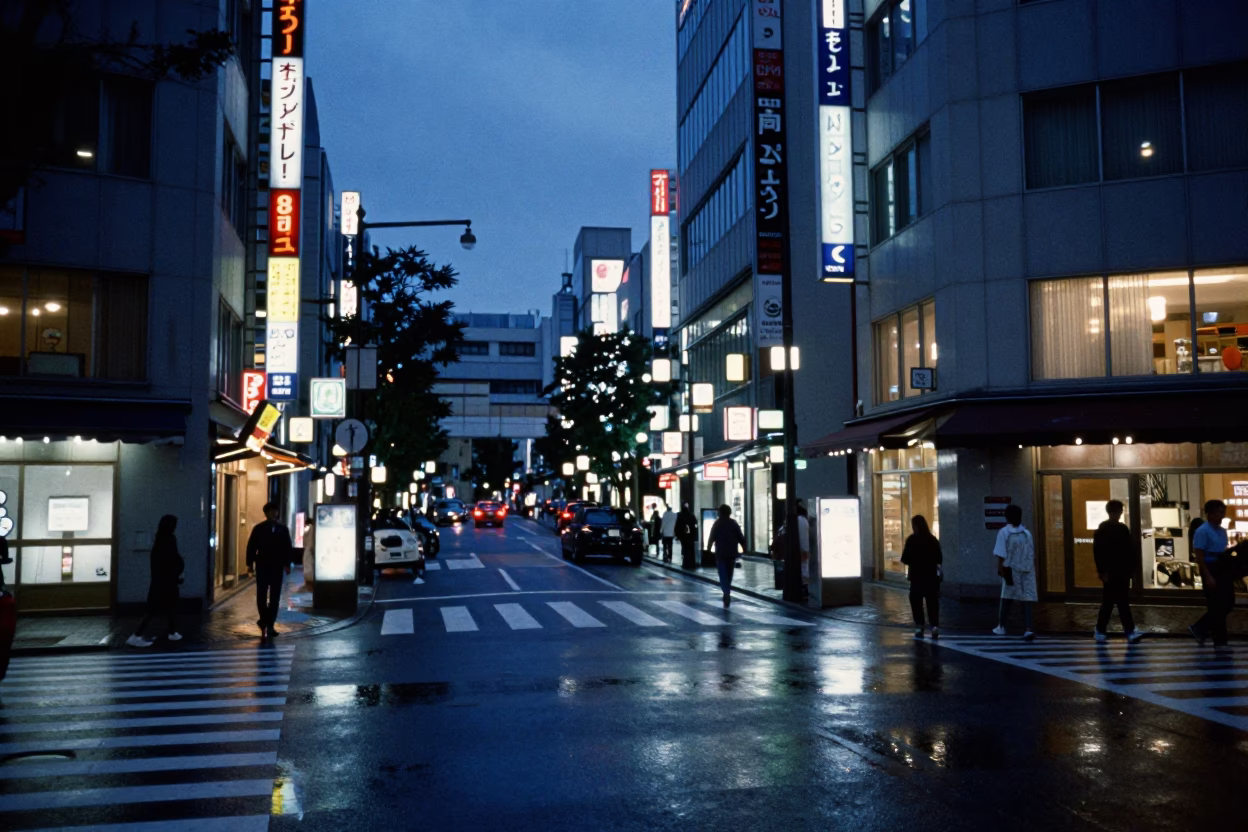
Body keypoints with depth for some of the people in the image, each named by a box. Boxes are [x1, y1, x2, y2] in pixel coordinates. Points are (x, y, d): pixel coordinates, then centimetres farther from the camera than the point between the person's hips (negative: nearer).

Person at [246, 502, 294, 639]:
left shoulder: (283, 529, 8)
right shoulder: (258, 529, 3)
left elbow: (288, 548, 8)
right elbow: (251, 546, 2)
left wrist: (287, 564, 1)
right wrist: (250, 563, -4)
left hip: (277, 567, 1)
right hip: (262, 566, -1)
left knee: (275, 597, 1)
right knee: (261, 595, 1)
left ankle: (269, 624, 6)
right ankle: (264, 620, 20)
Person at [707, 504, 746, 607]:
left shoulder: (717, 524, -3)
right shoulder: (734, 523, 4)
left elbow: (712, 538, -7)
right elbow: (741, 538, 2)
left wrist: (708, 549, -1)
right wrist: (744, 549, 8)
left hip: (720, 553, -3)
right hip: (732, 553, 3)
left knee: (723, 575, -4)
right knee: (729, 574, 15)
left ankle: (727, 594, -23)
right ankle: (726, 595, 23)